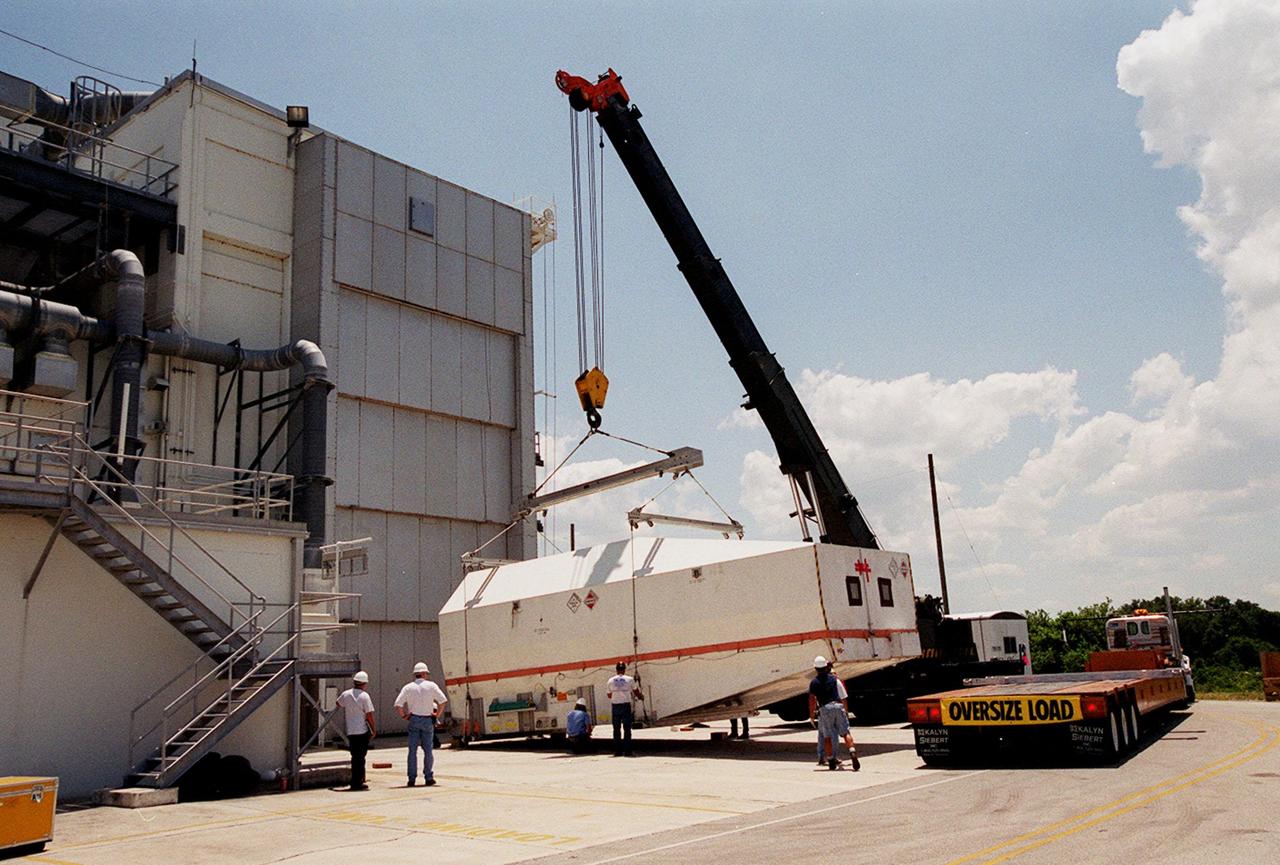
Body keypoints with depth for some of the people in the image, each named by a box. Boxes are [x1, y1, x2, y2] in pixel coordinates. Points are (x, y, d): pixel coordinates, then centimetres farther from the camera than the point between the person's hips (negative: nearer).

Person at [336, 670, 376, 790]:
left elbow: (338, 703, 25)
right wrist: (374, 730, -4)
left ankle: (356, 782, 20)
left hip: (350, 731, 5)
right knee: (360, 756, 1)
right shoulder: (364, 696, -12)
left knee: (355, 756, 14)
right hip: (363, 731, -5)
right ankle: (357, 782, 1)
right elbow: (369, 714, -13)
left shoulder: (345, 694, 3)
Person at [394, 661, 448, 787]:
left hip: (414, 720, 1)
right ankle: (429, 778, 5)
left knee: (412, 750, 4)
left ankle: (412, 778, 3)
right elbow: (443, 700, -8)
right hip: (427, 720, -1)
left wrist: (404, 716, 6)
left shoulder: (408, 687, 2)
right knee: (428, 750, 5)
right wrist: (437, 714, 2)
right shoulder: (431, 685, -2)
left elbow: (398, 704, -6)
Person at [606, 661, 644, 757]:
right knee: (627, 729, 2)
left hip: (615, 706, 2)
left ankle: (617, 751, 9)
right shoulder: (629, 679, -2)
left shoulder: (611, 681, 4)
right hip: (626, 705, -2)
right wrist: (641, 697, 30)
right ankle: (627, 750, -1)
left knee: (616, 729, 8)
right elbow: (636, 692, 9)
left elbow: (609, 695, 11)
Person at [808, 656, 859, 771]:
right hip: (838, 706, 1)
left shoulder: (813, 682, 2)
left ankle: (831, 761, 8)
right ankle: (852, 752, -20)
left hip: (824, 709, -1)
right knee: (845, 732, 0)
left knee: (827, 736, 7)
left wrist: (811, 715, 4)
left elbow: (812, 700, -1)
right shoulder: (834, 678, 9)